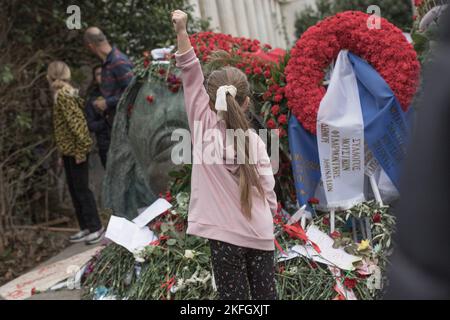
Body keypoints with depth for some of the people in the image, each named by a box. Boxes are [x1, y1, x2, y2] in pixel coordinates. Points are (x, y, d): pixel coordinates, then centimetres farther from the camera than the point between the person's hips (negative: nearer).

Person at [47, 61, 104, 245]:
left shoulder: (63, 95, -15)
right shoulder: (63, 94, 14)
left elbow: (76, 122, -21)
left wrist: (80, 150, -21)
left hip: (75, 150, -9)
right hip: (68, 150, 9)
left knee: (81, 189, -4)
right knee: (74, 189, 13)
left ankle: (96, 227, 4)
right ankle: (85, 227, 20)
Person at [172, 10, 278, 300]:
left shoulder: (204, 127, -8)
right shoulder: (255, 141, -3)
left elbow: (191, 76, -11)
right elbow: (268, 193, -1)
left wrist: (182, 32, -17)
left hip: (226, 235, -2)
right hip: (260, 235, 2)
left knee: (234, 296, 5)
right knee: (265, 295, 14)